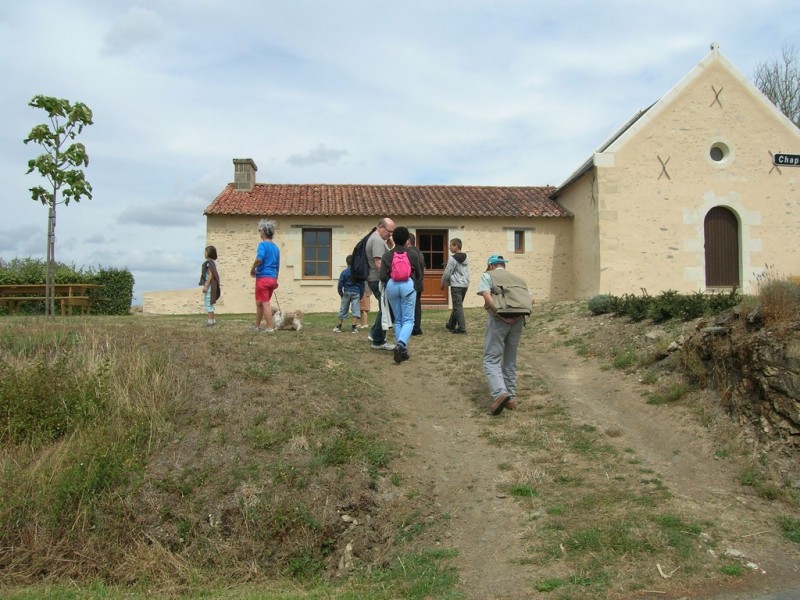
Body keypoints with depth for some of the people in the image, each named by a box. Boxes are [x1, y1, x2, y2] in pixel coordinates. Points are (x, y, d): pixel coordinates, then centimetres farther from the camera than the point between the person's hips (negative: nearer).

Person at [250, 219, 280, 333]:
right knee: (259, 303, 17)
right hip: (273, 278, 7)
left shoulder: (263, 244, -8)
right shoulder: (276, 247, 13)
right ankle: (256, 326, 24)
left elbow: (259, 258, -26)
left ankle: (270, 328, -3)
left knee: (265, 304, -2)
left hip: (263, 277, -7)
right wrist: (275, 281, 25)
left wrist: (253, 269, -9)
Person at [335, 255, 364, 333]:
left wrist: (341, 294, 11)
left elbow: (340, 285, -2)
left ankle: (339, 327, 16)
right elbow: (362, 285, 3)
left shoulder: (344, 272, -2)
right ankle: (354, 328, -5)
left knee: (343, 310, 11)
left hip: (346, 293, 1)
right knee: (356, 310, 1)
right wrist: (361, 295, 11)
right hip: (356, 293, -1)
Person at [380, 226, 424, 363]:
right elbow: (419, 275, 12)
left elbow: (382, 276, 0)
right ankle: (401, 344, -27)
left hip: (391, 285, 2)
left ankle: (403, 350, 12)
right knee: (408, 320, -2)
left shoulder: (387, 255, 7)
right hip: (408, 285, -2)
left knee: (398, 320, 14)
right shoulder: (413, 254, 5)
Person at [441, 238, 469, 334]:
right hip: (465, 284, 8)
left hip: (456, 285, -8)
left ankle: (462, 328, -10)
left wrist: (443, 283, 6)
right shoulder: (465, 258, 11)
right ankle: (451, 324, 27)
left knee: (457, 306, -6)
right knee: (457, 305, 17)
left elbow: (447, 273, -9)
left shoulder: (453, 258, -12)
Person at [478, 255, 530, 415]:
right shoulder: (517, 278, 24)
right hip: (518, 320, 5)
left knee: (491, 359, -3)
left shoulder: (487, 276, 9)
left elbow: (487, 296, -9)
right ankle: (510, 397, 16)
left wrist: (500, 314, -11)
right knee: (510, 360, 14)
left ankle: (500, 393, -23)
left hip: (498, 320, -5)